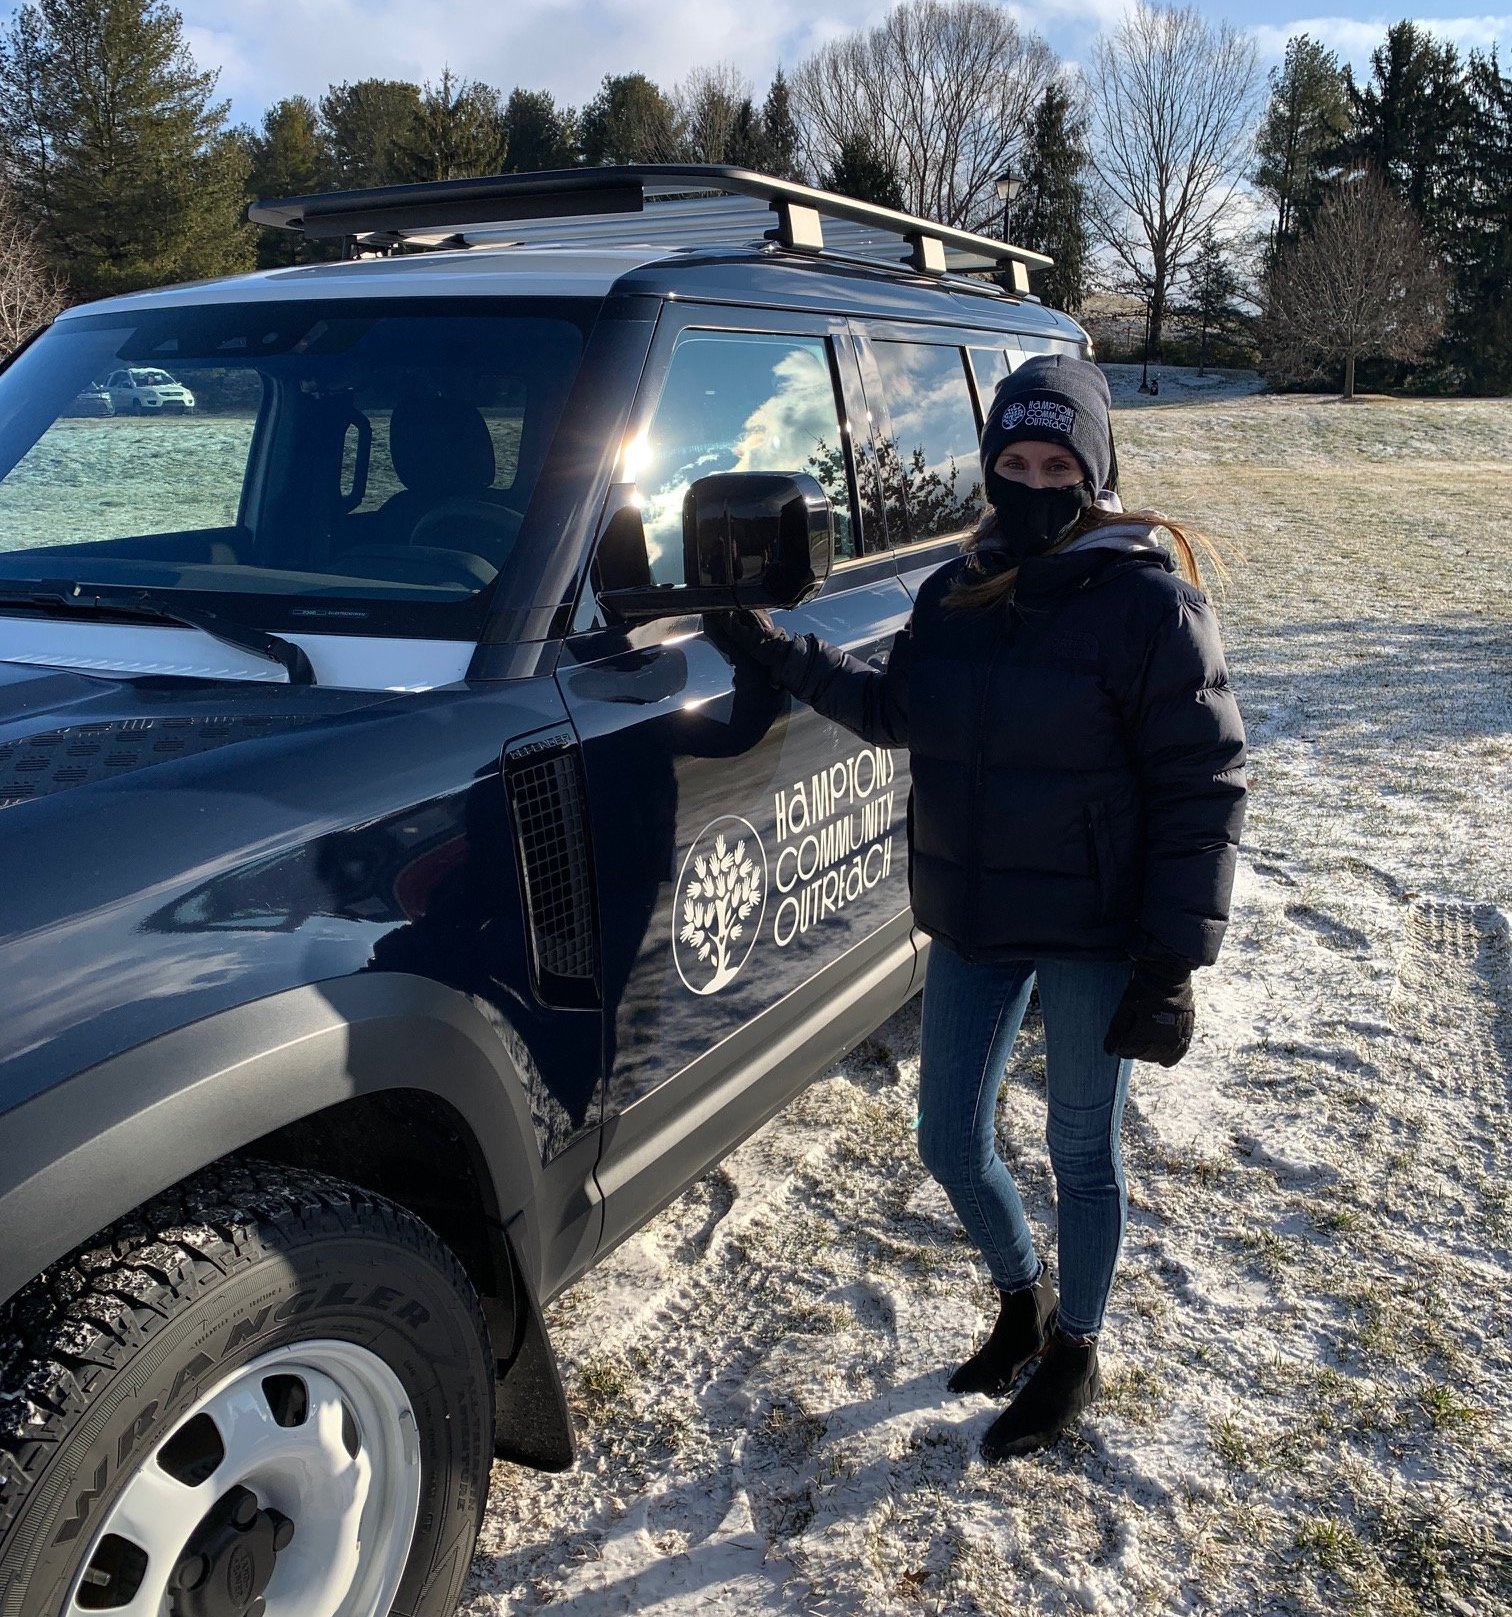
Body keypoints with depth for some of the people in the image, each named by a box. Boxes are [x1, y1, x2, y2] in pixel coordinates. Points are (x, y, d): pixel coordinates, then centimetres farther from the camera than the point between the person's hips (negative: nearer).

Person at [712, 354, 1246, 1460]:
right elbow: (898, 712, 17)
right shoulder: (957, 591, 4)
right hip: (971, 921, 6)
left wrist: (1173, 963, -18)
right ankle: (1023, 1300, 44)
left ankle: (1074, 1356, 36)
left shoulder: (1149, 599, -14)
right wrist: (781, 653, 6)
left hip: (1094, 933, -5)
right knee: (951, 1143, 14)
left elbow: (1204, 787, -14)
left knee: (1082, 1156, 11)